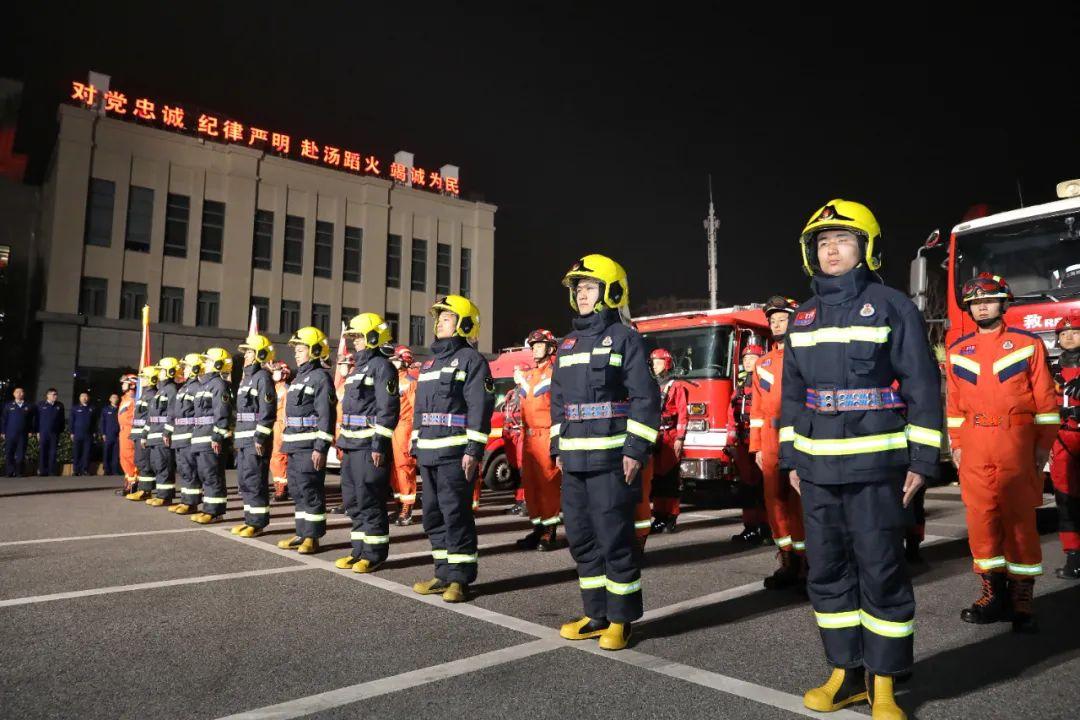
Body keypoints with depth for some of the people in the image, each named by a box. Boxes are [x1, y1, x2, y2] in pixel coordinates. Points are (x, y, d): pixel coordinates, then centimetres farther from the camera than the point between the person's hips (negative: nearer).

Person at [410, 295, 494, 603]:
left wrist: (474, 450, -19)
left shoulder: (471, 359, -5)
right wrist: (416, 446, 18)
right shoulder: (429, 363, 21)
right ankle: (444, 573, 22)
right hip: (428, 453, 9)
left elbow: (479, 408, -13)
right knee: (433, 514, 12)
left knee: (456, 514, -5)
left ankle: (460, 578, 5)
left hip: (455, 452, -9)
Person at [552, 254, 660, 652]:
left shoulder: (624, 338, -4)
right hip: (574, 461, 7)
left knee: (615, 540, -1)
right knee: (582, 539, 11)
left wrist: (637, 450, -16)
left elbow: (645, 399, -10)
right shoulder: (568, 344, 17)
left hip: (610, 459, -7)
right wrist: (558, 447, 15)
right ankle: (597, 614, 24)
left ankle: (621, 619, 13)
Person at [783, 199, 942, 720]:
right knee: (827, 571, 9)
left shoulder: (891, 306, -2)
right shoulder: (803, 317, 12)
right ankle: (845, 673, 23)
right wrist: (791, 457, 12)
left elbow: (922, 387, -3)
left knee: (881, 573, 1)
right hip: (817, 467, 5)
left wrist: (921, 460, -7)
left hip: (874, 464, -5)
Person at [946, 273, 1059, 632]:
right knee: (981, 518, 4)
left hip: (1017, 444, -3)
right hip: (974, 448, 3)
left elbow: (1045, 400, 1)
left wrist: (1043, 445, -4)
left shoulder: (1028, 344, 2)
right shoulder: (957, 351, 10)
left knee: (1019, 519, 1)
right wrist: (956, 444, 7)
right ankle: (995, 595, 15)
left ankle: (1021, 600, 10)